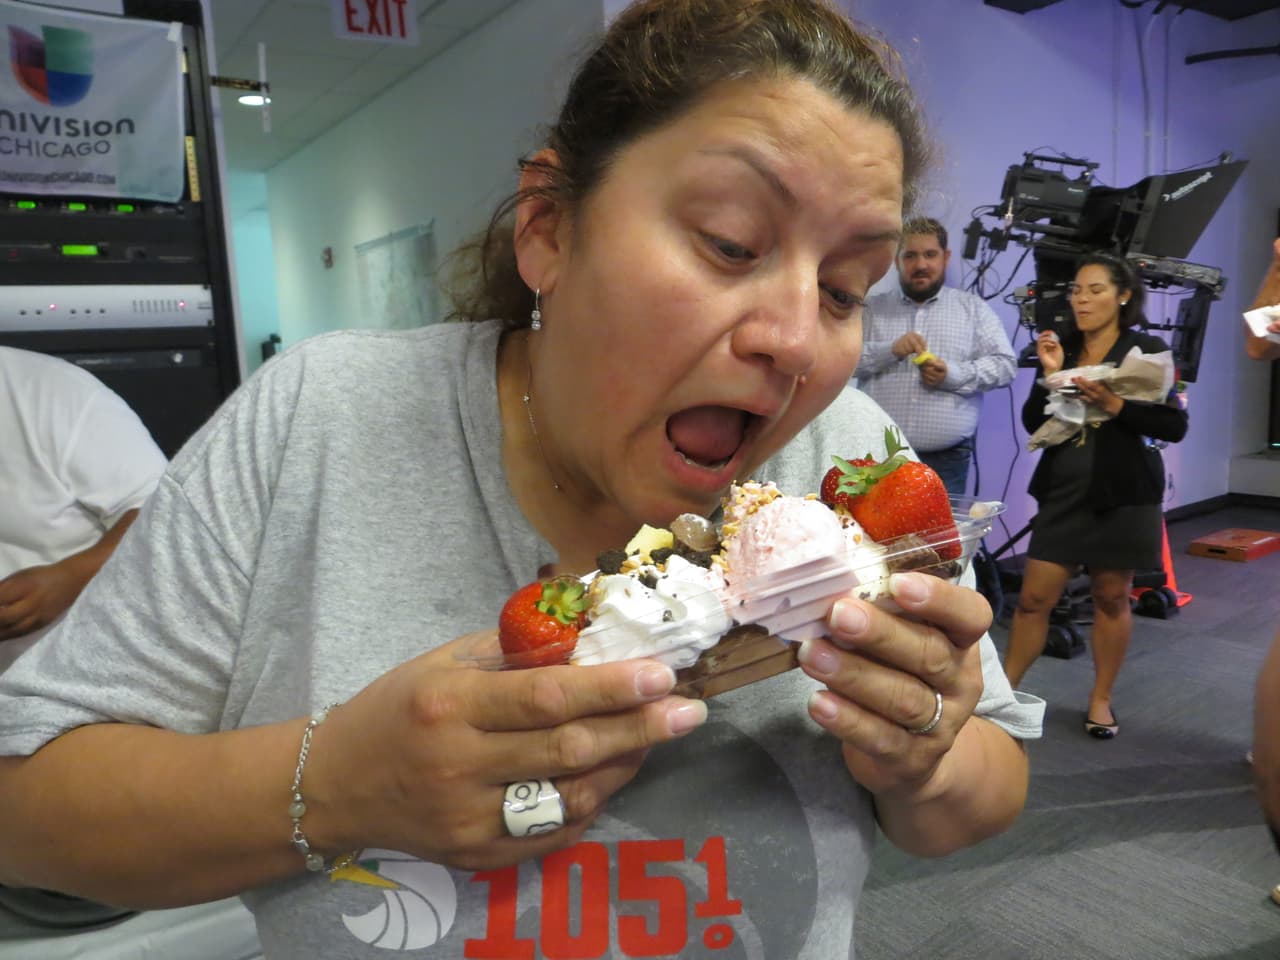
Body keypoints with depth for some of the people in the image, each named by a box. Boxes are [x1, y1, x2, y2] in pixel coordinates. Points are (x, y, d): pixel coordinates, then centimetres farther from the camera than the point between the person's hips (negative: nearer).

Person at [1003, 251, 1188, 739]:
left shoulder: (1147, 349, -3)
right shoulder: (1061, 348, 6)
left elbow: (1175, 425, -10)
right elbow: (1033, 424, 2)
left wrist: (1115, 405, -21)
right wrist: (1049, 375, -11)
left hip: (1123, 493, -2)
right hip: (1063, 490, 3)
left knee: (1111, 597, 9)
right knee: (1034, 597, 3)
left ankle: (1101, 699, 25)